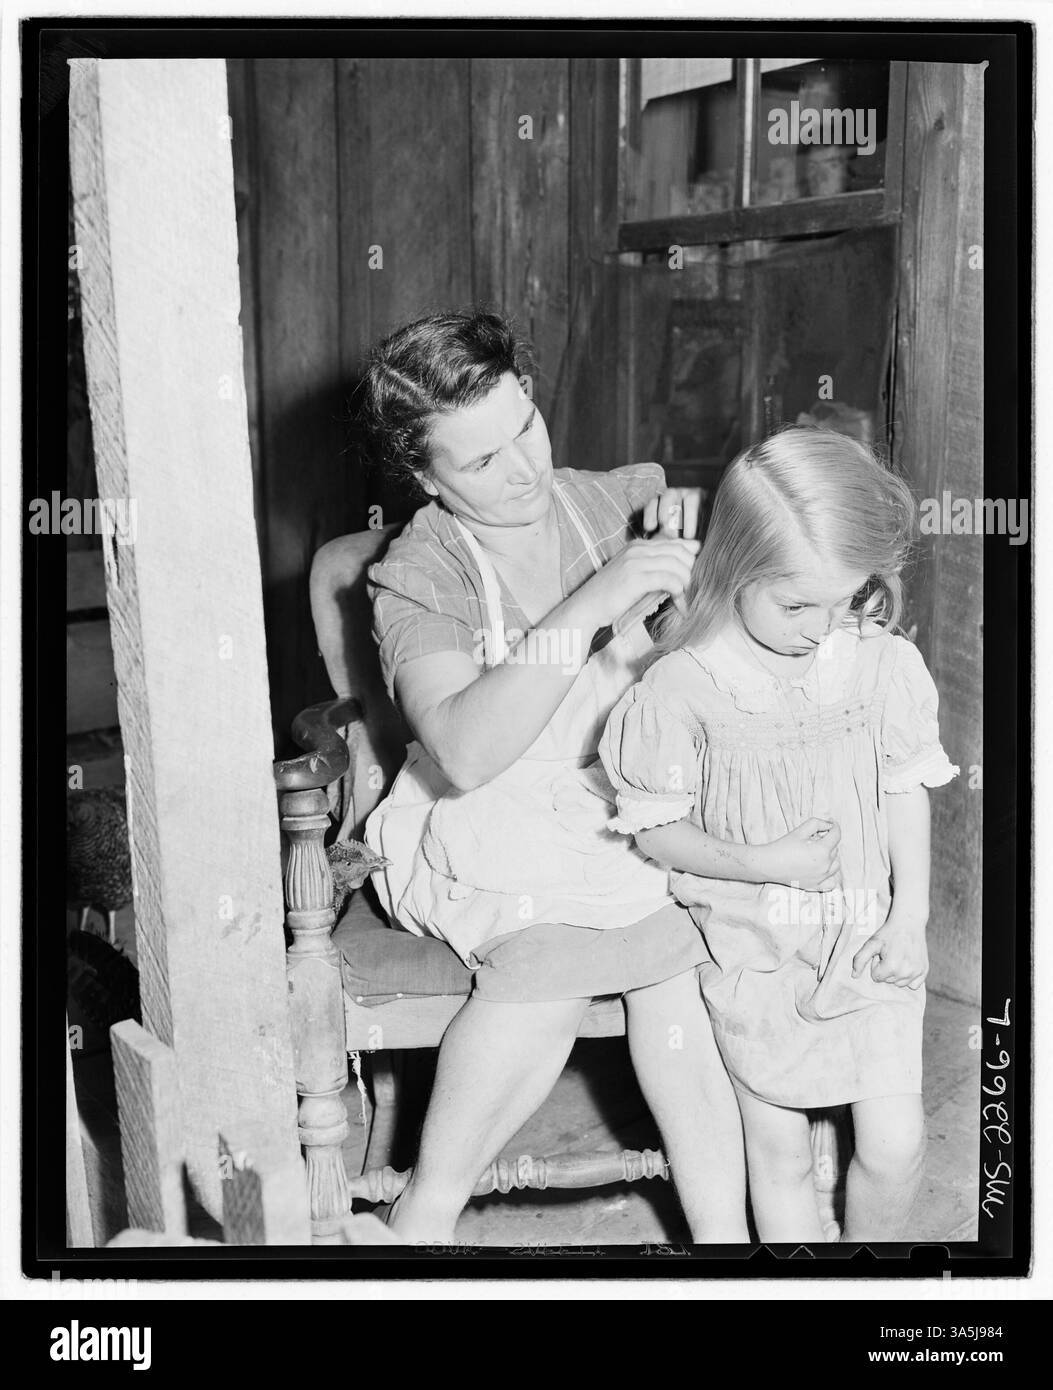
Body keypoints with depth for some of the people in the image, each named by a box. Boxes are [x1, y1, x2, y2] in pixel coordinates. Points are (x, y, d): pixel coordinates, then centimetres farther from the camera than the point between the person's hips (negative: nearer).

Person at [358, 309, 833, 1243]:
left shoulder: (620, 501, 3)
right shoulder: (417, 576, -7)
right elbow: (465, 755, -25)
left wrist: (700, 519, -13)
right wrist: (588, 608, -30)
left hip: (634, 808, 3)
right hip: (488, 830, -2)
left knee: (667, 947, -29)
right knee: (553, 954, -32)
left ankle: (721, 1231, -16)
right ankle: (425, 1216, -13)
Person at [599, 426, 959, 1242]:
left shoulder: (883, 662, -8)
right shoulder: (682, 688, -17)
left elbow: (907, 794, 2)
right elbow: (656, 832, -9)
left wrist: (910, 915, -5)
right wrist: (759, 862, -22)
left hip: (870, 944, 2)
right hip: (754, 955, -2)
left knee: (895, 1145, 7)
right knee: (779, 1151, 13)